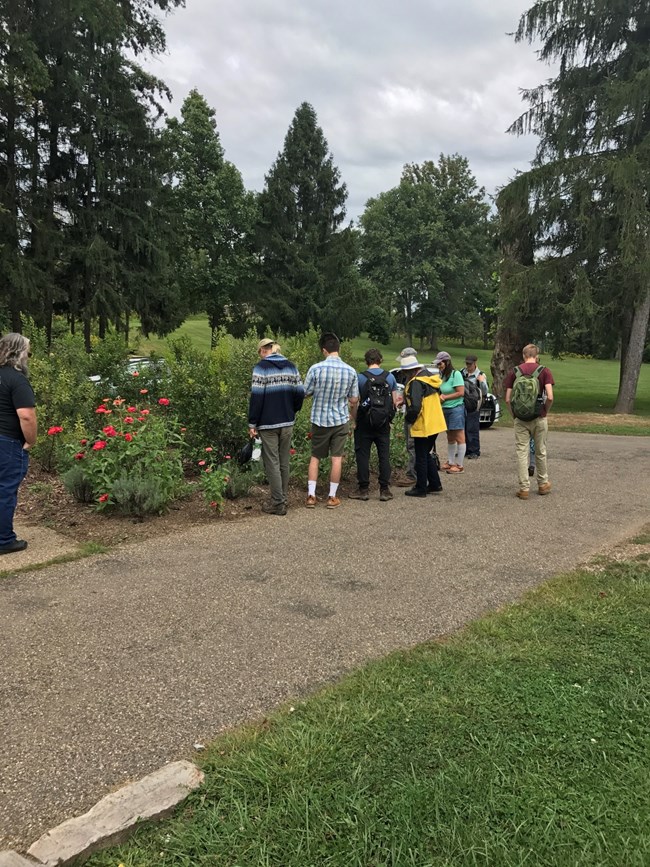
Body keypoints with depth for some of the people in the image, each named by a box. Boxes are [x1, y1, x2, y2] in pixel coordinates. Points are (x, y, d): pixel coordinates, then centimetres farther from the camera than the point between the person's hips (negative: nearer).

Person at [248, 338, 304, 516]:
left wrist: (252, 424, -8)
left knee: (272, 463, 1)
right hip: (287, 422, 6)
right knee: (284, 462, 15)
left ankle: (278, 503, 4)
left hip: (268, 423, -5)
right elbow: (300, 392, 5)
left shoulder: (261, 367, -9)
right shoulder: (291, 366, 8)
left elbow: (256, 396, -13)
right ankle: (284, 498, 24)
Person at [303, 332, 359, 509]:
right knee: (337, 458, 8)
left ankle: (311, 495, 11)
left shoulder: (316, 369, -14)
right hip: (341, 420, 1)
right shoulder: (351, 371, -6)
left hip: (320, 420, -1)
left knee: (315, 457, 12)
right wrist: (354, 419, 18)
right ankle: (332, 497, 13)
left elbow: (305, 393, -4)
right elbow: (354, 401, 1)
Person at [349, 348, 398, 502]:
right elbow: (395, 402, 5)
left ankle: (364, 489, 8)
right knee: (384, 455, 8)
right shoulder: (390, 377, 2)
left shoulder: (360, 378, -7)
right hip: (384, 423, 3)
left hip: (365, 422, -3)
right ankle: (385, 489, 10)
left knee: (363, 455, 5)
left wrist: (354, 420, 3)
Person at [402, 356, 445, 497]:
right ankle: (435, 485, 25)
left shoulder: (416, 382, -20)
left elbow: (415, 407, -27)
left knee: (421, 458, 2)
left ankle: (420, 488, 11)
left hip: (423, 426, -9)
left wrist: (409, 419, -7)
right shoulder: (431, 377, 8)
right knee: (426, 455, 21)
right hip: (435, 424, 9)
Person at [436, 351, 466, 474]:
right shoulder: (442, 376, 11)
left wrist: (445, 397, -10)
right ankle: (450, 462, 22)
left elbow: (461, 392, -15)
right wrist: (441, 396, -5)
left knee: (459, 438, -3)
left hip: (456, 409, -8)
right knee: (450, 438, 14)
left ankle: (460, 465, 0)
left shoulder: (456, 374, -11)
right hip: (446, 409, 8)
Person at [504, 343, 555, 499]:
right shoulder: (544, 371, -4)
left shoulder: (514, 372, 0)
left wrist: (513, 415, 8)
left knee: (522, 453, 4)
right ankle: (543, 484, 28)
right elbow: (549, 397, -14)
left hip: (520, 419, 0)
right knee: (540, 452, 15)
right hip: (539, 418, 0)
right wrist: (545, 412, 2)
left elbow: (508, 399, -4)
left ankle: (524, 488, 4)